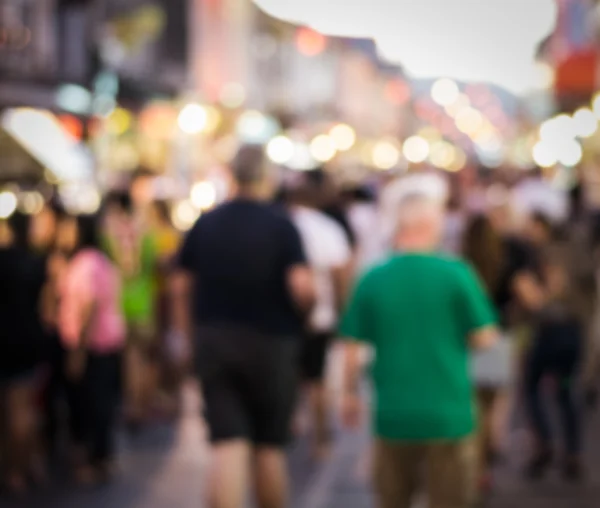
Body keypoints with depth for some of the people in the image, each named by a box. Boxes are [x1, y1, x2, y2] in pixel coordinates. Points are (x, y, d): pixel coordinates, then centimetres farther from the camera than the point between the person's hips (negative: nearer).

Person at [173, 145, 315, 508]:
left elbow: (181, 286, 7)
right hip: (271, 343, -2)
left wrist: (189, 330, 17)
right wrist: (304, 313, 2)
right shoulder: (282, 226, -9)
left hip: (214, 342, 2)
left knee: (228, 445, -4)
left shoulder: (205, 224, 4)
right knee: (270, 447, 12)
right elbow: (302, 287, -19)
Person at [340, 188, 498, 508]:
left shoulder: (372, 280, -3)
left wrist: (351, 394, 15)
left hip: (393, 414, 2)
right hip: (448, 415, -2)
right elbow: (484, 338, -6)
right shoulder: (457, 274, -9)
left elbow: (352, 347, 0)